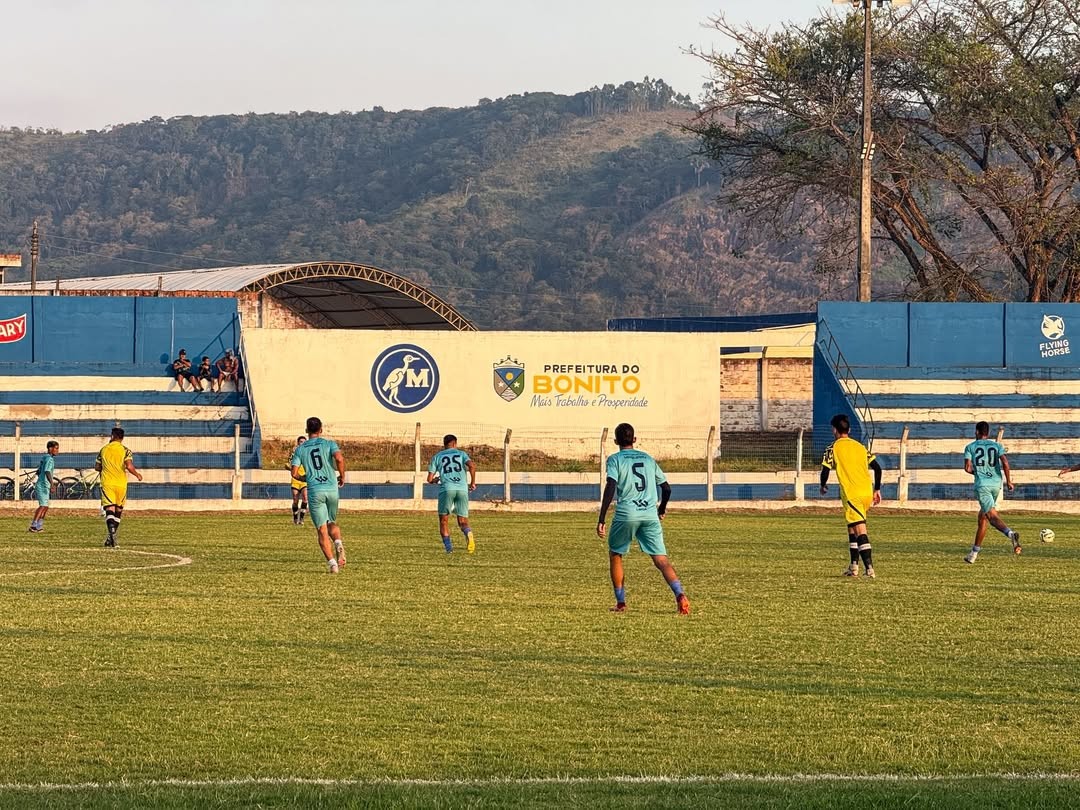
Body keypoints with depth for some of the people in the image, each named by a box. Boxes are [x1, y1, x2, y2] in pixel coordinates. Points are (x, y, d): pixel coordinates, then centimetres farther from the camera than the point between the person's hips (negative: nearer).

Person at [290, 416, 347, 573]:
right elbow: (339, 458, -14)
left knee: (322, 530, 2)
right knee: (332, 523, 20)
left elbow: (295, 473, 1)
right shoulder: (329, 444, 4)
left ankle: (331, 562, -11)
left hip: (314, 491, -1)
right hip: (332, 488, 1)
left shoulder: (300, 449, 7)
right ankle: (338, 543, -13)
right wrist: (342, 476, 1)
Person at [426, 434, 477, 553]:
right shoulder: (461, 454, 17)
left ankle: (448, 545, -4)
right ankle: (468, 533, -28)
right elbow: (471, 465, -4)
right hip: (462, 489, 1)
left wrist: (435, 480, 38)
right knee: (463, 521, 6)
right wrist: (473, 482, 7)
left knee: (444, 520, 12)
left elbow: (430, 479, 15)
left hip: (446, 489, -1)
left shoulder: (437, 457, 17)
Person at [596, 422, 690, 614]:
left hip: (626, 514, -3)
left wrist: (601, 520, -11)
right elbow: (666, 488, 19)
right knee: (661, 559, -4)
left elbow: (610, 488, -10)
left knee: (615, 555, 19)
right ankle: (680, 594, -27)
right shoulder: (648, 459, 18)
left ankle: (621, 603, 17)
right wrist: (662, 508, 38)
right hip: (650, 515, 3)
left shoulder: (615, 459, 5)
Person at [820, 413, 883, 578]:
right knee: (852, 528, 21)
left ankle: (869, 568, -19)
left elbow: (825, 470, -5)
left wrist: (823, 486, 15)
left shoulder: (833, 448, 0)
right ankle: (854, 566, 21)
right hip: (867, 493, 6)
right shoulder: (860, 447, 16)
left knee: (860, 531, -10)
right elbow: (877, 468, 11)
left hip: (851, 495, -6)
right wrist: (877, 489, 19)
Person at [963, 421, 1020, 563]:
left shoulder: (970, 447, 5)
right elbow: (1005, 463, -6)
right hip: (996, 483, 4)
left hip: (982, 484, -4)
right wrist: (1008, 481, 0)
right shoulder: (997, 446, 10)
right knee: (982, 516, 16)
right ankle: (974, 553, 18)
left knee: (992, 516, -14)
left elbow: (967, 468, -5)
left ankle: (1011, 533, -44)